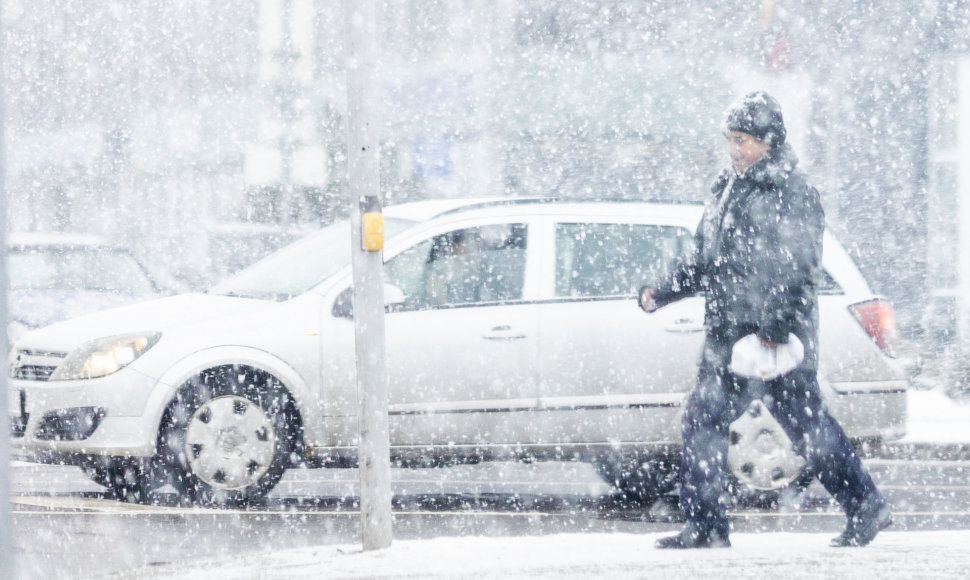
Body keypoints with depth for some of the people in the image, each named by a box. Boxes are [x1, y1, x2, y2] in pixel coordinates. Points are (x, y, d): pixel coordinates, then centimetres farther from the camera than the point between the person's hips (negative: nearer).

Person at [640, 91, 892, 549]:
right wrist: (662, 293, 13)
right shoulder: (728, 192, 17)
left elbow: (798, 267, -17)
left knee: (809, 426, -4)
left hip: (778, 342, -8)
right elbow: (704, 262, 25)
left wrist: (776, 326, -24)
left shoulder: (792, 193, -9)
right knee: (701, 423, 4)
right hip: (727, 339, 8)